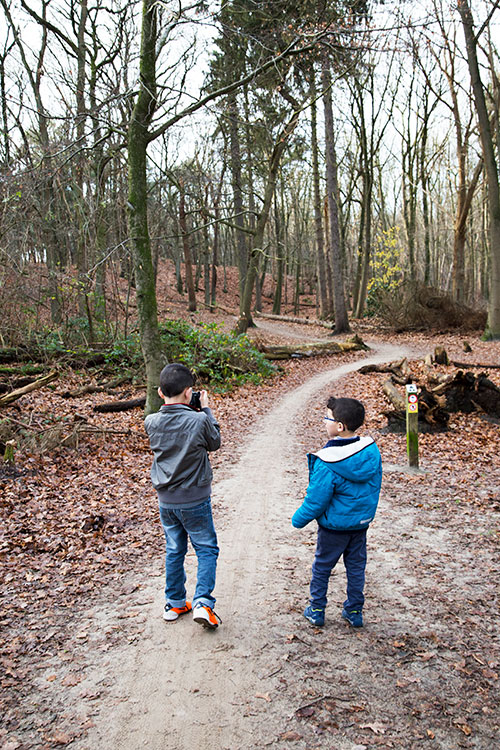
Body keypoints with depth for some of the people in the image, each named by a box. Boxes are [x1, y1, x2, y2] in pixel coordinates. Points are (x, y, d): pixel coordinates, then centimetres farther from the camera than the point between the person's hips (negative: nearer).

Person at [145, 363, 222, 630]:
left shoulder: (152, 422, -8)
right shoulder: (199, 420, -19)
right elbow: (215, 443, 0)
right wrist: (205, 410, 7)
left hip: (166, 501, 4)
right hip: (195, 500, -4)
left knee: (174, 551, 18)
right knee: (206, 550, 11)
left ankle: (174, 604, 28)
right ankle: (202, 603, 2)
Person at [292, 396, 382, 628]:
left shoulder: (327, 462, -29)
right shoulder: (371, 450, -10)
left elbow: (316, 500, -22)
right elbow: (375, 486, 5)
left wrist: (299, 519, -5)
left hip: (334, 526, -5)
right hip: (362, 522, 5)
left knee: (322, 567, 15)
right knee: (356, 567, 19)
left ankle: (316, 610, 28)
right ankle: (354, 612, 29)